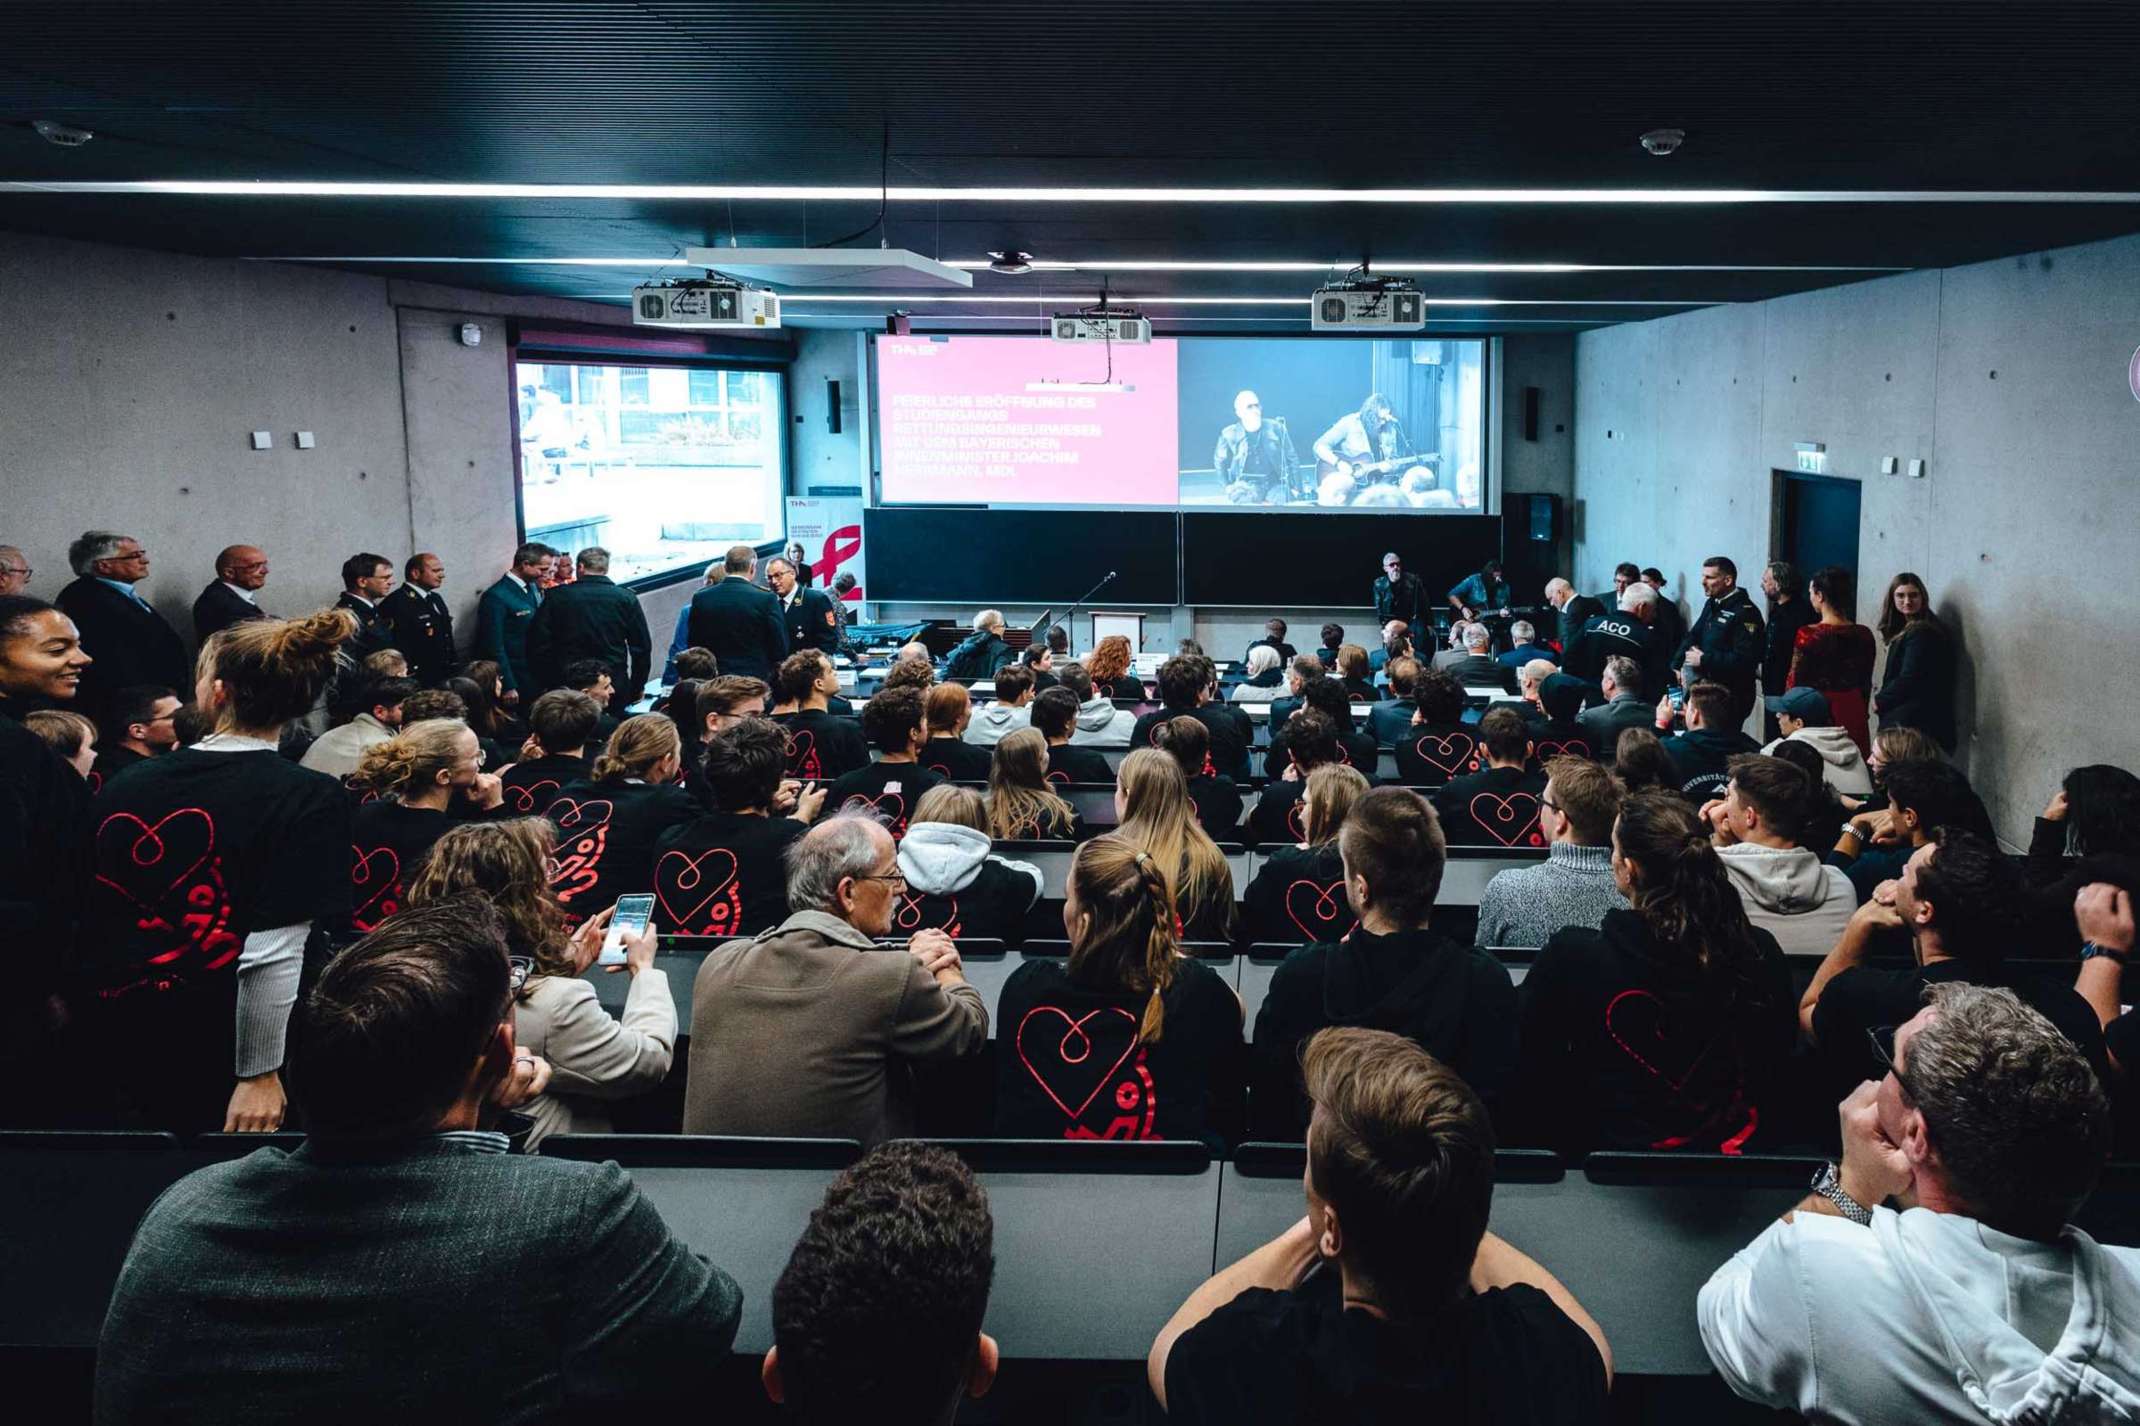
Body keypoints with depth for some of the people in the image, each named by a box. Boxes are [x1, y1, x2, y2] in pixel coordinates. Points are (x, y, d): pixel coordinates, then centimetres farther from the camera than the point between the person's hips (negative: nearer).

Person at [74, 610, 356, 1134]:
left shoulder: (124, 785, 2)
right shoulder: (311, 799, -15)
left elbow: (82, 928, 8)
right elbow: (272, 957, -21)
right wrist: (259, 1075, -15)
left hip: (109, 1041, 5)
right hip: (211, 1057, -5)